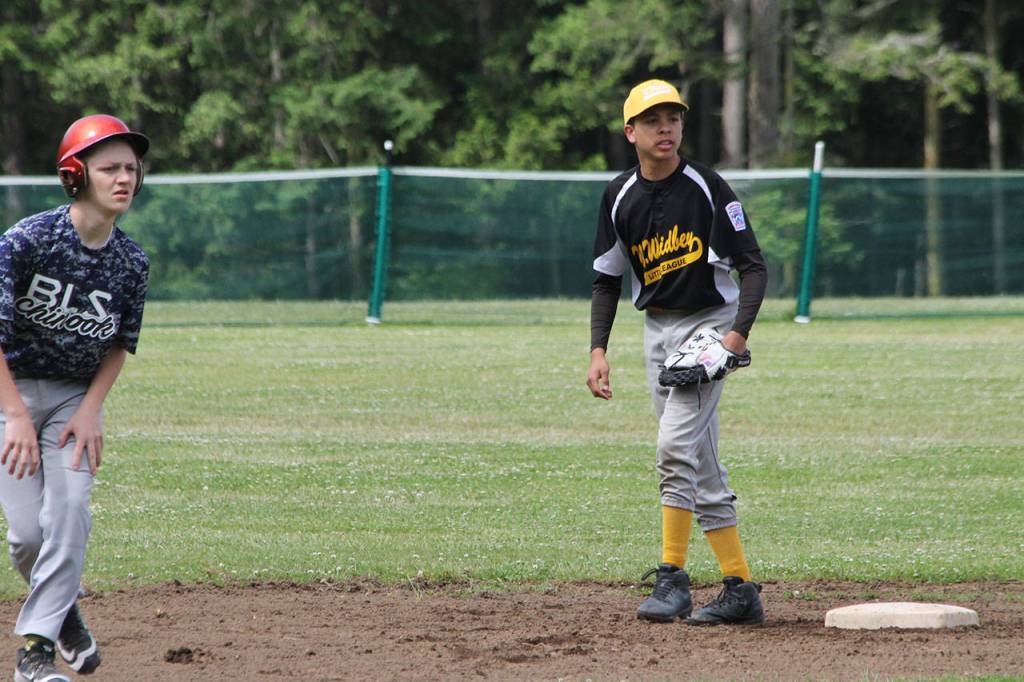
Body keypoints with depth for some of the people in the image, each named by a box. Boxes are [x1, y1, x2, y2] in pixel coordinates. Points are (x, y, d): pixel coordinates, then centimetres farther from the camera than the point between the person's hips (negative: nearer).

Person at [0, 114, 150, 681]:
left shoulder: (131, 263, -8)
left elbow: (120, 345, 6)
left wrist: (90, 410, -7)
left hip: (76, 395, 2)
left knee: (68, 512, -16)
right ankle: (62, 606, 23)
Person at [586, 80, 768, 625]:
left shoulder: (706, 188, -12)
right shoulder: (620, 196, 3)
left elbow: (752, 267, -11)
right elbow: (606, 280, 10)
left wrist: (739, 332, -25)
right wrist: (598, 350, -1)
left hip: (710, 323, -6)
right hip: (657, 330, 6)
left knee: (675, 444, -20)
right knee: (701, 466, 6)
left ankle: (672, 579, -17)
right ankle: (740, 589, 9)